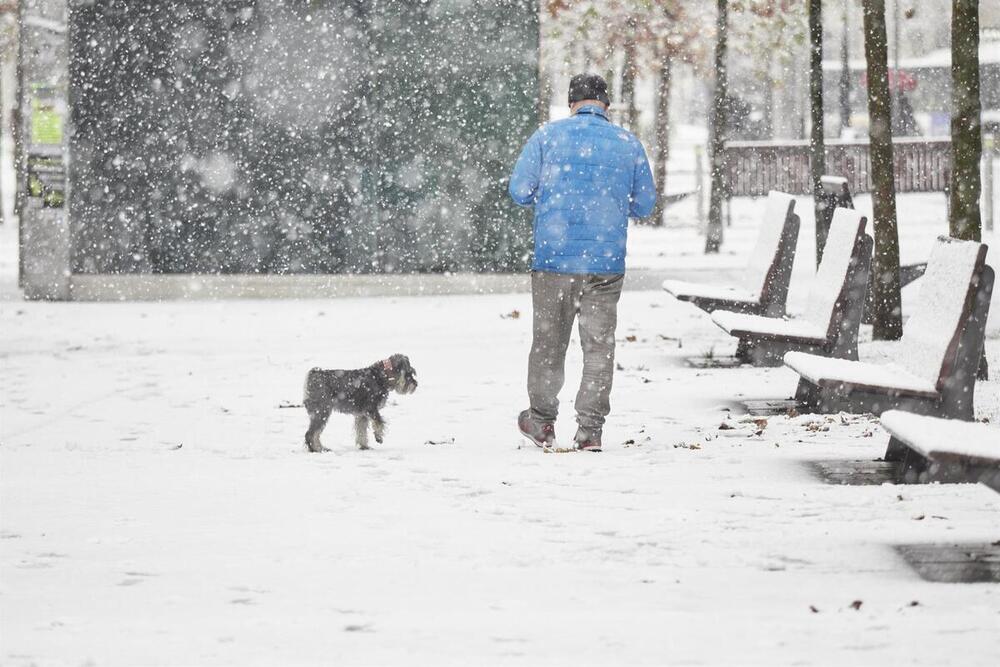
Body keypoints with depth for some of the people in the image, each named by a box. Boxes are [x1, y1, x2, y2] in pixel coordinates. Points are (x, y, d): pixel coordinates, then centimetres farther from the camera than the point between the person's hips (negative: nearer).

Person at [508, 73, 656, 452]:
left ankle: (542, 422, 22)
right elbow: (644, 205, 8)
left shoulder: (548, 136, -1)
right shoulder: (628, 143, 3)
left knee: (548, 341, 12)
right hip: (606, 262, 0)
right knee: (599, 345, 6)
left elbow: (519, 190, -3)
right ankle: (590, 428, 4)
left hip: (553, 256, 0)